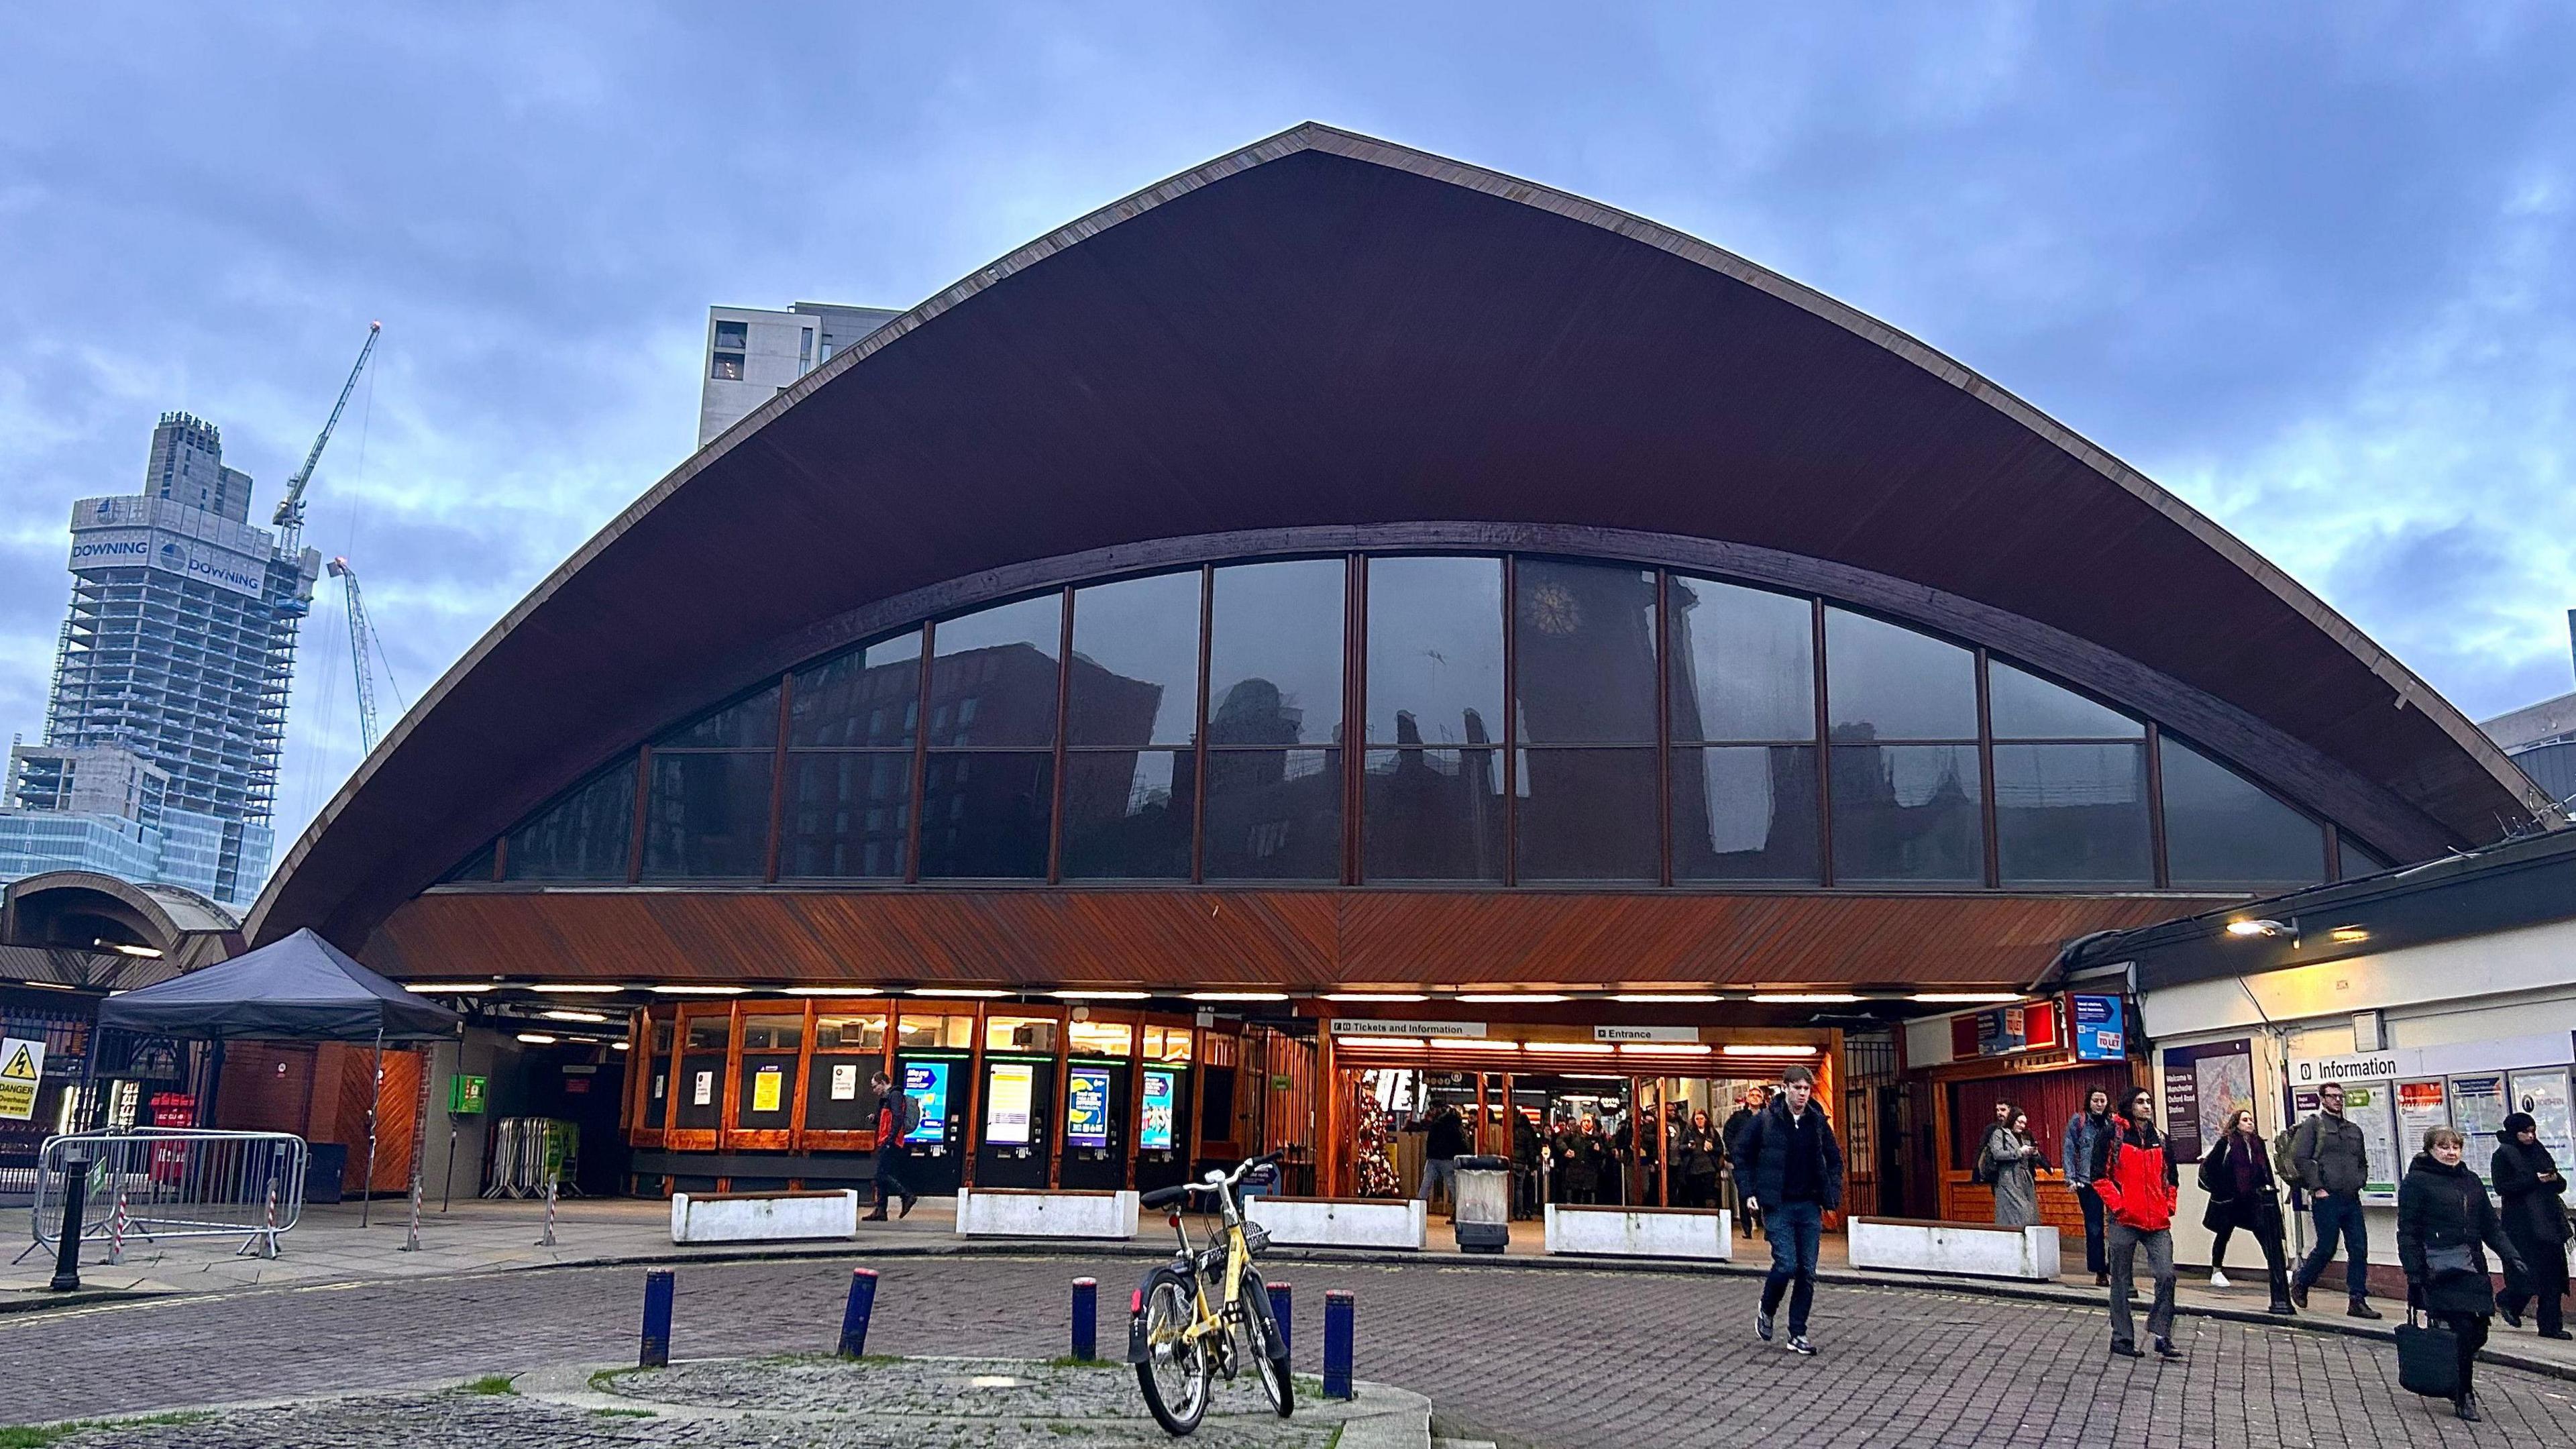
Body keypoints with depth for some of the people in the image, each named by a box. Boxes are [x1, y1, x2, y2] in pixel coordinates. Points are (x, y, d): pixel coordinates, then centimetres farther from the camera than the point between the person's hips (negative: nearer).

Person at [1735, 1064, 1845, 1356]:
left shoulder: (1818, 1121, 5)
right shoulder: (1765, 1121, -5)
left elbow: (1835, 1158, 18)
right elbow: (1741, 1155, 3)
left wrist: (1832, 1194, 6)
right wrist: (1749, 1192, -4)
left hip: (1810, 1206, 4)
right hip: (1779, 1206, -4)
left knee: (1807, 1272, 3)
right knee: (1786, 1265, -13)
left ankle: (1798, 1334, 12)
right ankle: (1766, 1313, 15)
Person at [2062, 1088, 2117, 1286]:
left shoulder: (2113, 1122, 11)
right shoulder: (2078, 1121, 5)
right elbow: (2068, 1151, 2)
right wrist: (2071, 1178, -6)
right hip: (2087, 1181, -2)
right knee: (2094, 1228, 1)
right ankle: (2100, 1272, 7)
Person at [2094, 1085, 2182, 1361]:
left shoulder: (2160, 1139, 13)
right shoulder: (2115, 1136, -2)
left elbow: (2170, 1177, 22)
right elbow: (2100, 1176, -4)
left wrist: (2169, 1206, 10)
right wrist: (2117, 1204, -10)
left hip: (2158, 1222, 4)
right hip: (2124, 1221, -4)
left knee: (2166, 1276, -8)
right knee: (2121, 1281, 4)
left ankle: (2162, 1336, 2)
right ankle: (2122, 1338, 12)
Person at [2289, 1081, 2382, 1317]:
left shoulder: (2354, 1130, 19)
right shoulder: (2313, 1125, -1)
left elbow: (2363, 1163, 29)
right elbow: (2300, 1158, -9)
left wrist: (2358, 1183, 11)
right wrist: (2317, 1187, -13)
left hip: (2352, 1199, 6)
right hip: (2326, 1198, -6)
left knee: (2359, 1249, 0)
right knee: (2326, 1248, -4)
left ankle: (2358, 1301, 4)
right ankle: (2300, 1284, 17)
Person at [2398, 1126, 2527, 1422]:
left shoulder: (2471, 1181, 17)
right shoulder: (2416, 1181, -3)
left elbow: (2491, 1227, 18)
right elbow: (2407, 1233, -5)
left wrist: (2511, 1256, 3)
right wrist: (2414, 1274, -12)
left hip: (2473, 1268, 6)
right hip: (2439, 1271, -6)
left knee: (2478, 1333, 3)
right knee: (2462, 1329, -11)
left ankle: (2457, 1384, 27)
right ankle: (2464, 1397, 2)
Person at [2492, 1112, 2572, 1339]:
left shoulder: (2539, 1151, 16)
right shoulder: (2503, 1155, -3)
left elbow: (2561, 1184, 18)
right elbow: (2502, 1187, -12)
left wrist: (2554, 1179, -6)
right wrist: (2535, 1180, -17)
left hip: (2549, 1220, 6)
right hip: (2523, 1224, -6)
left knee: (2553, 1273, 2)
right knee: (2532, 1269, -10)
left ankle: (2551, 1326, 6)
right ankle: (2509, 1303, 17)